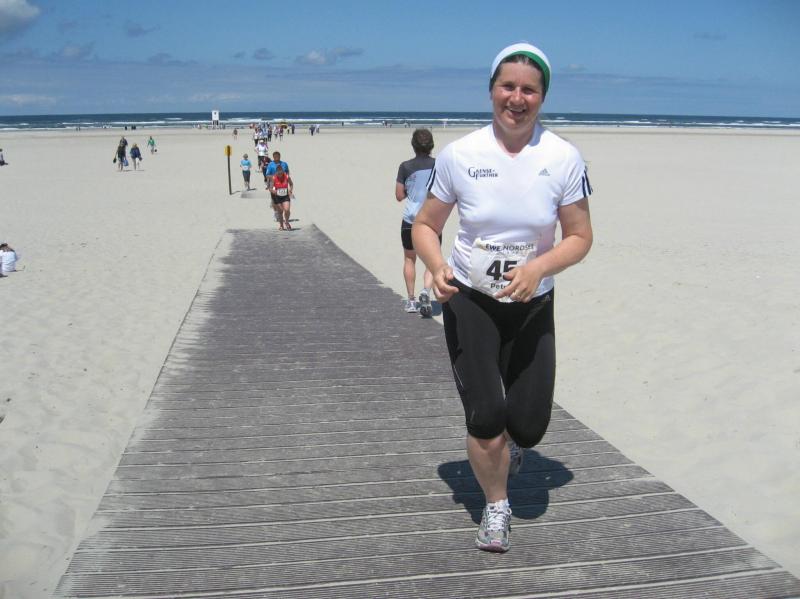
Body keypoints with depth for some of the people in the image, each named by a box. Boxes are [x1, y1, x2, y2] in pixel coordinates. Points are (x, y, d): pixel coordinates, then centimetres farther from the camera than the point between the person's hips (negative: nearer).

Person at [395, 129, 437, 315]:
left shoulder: (406, 167, -5)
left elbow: (399, 196, -1)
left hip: (411, 219, 0)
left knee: (409, 259, 16)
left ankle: (411, 300, 18)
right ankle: (426, 291, -18)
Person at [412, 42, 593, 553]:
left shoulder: (564, 158, -9)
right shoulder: (459, 155, -9)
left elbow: (580, 237, -3)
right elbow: (426, 224, 0)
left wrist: (539, 267, -22)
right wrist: (436, 266, -21)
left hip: (533, 304, 1)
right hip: (469, 300, -1)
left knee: (529, 426, 0)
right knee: (485, 419, -8)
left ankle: (510, 443, 42)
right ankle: (496, 506, 23)